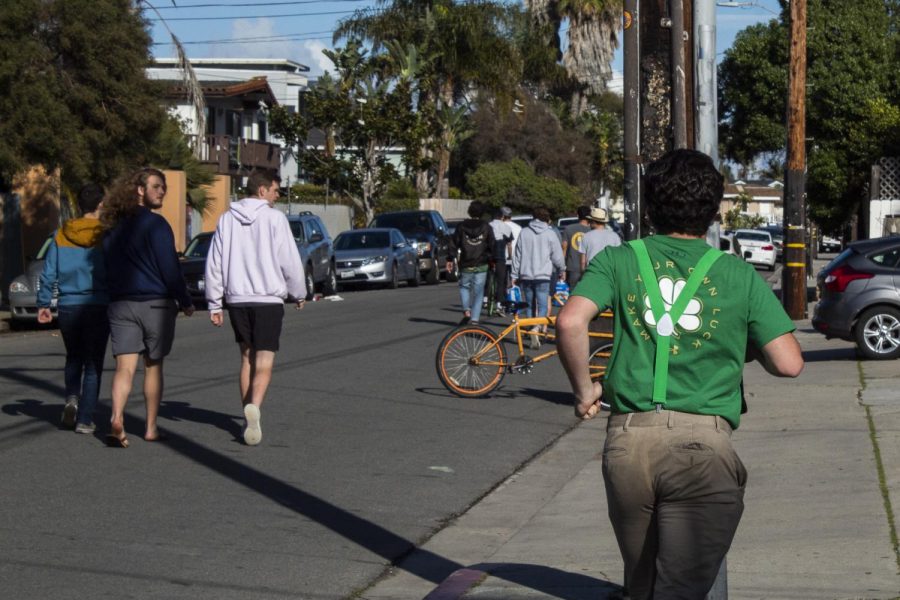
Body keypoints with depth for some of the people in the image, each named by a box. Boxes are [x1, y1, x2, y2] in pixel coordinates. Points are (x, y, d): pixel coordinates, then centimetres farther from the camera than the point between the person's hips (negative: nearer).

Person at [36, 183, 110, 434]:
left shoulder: (61, 235, 2)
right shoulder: (107, 235, -6)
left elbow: (48, 274, 3)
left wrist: (43, 303, 10)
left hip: (68, 307, 3)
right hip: (98, 306, -3)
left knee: (73, 357, 22)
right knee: (93, 363, 5)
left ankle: (72, 397, -1)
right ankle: (84, 419, 1)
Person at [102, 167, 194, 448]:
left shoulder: (113, 227, 12)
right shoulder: (155, 224, -9)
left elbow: (106, 267, 15)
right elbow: (170, 268, -11)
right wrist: (185, 302, -2)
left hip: (120, 305, 4)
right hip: (155, 303, -4)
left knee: (124, 366, -2)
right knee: (153, 366, 9)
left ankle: (117, 418, -24)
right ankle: (151, 428, 14)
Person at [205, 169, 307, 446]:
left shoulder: (227, 219, 7)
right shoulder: (274, 218, -6)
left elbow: (214, 264, 6)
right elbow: (290, 261, -6)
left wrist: (214, 304, 11)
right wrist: (299, 293, 9)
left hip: (237, 299, 4)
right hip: (268, 298, -4)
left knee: (246, 358, 16)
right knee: (264, 361, -5)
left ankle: (249, 417, 17)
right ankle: (253, 407, -29)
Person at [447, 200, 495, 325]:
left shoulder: (461, 227, -1)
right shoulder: (486, 228, -1)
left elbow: (454, 243, 0)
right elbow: (492, 245, 0)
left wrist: (450, 259, 7)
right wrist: (491, 259, 13)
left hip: (465, 265, 0)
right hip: (481, 266, 0)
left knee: (464, 287, 19)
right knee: (478, 291, 6)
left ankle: (466, 310, -3)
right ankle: (475, 318, -1)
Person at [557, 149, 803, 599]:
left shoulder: (619, 260, 8)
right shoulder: (738, 275, 7)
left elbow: (570, 322, -9)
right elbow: (788, 364, 2)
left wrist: (584, 390, 6)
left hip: (628, 440, 2)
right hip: (703, 444, -2)